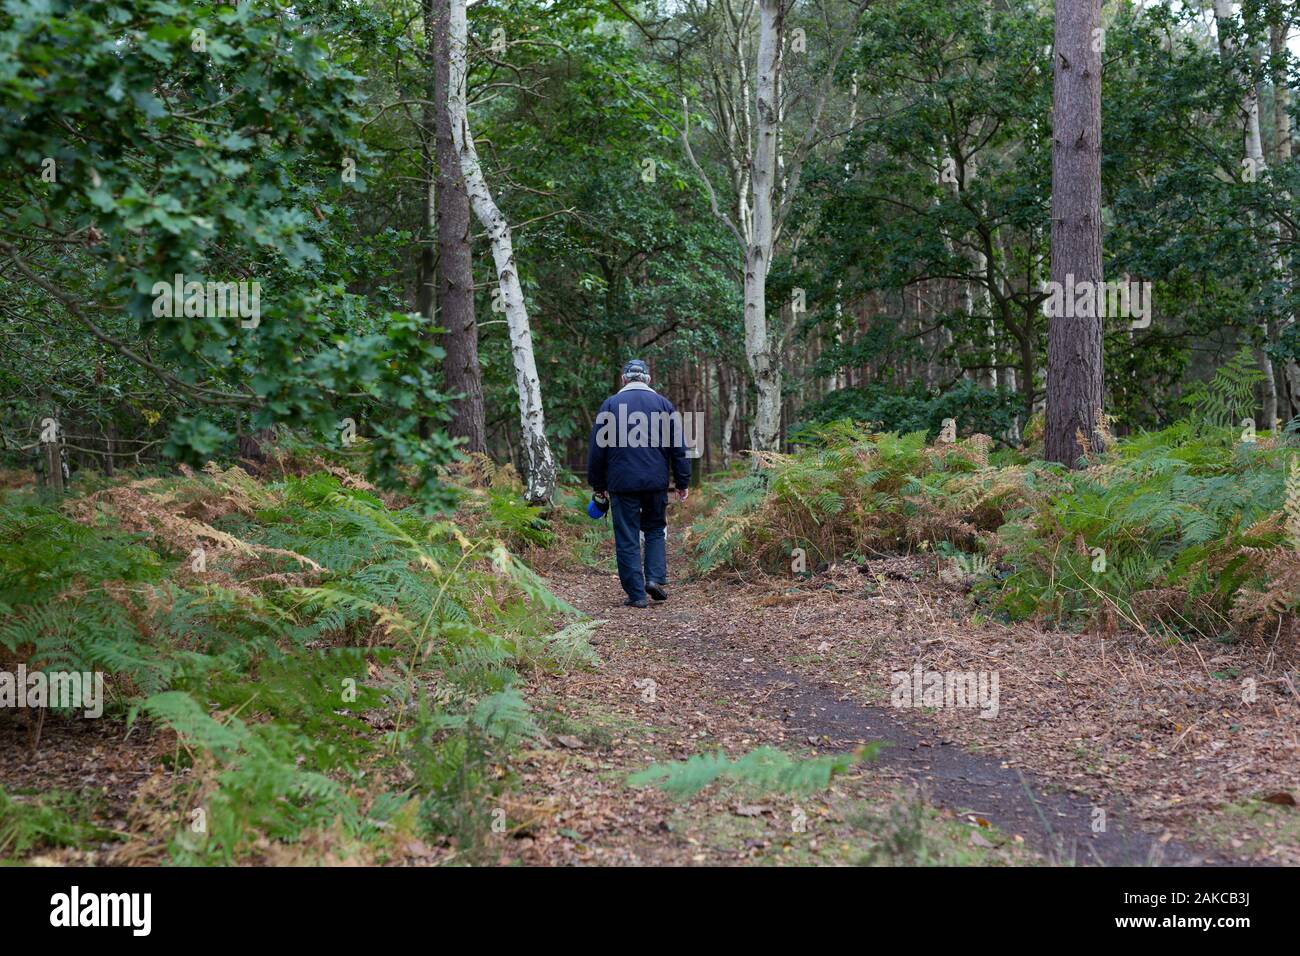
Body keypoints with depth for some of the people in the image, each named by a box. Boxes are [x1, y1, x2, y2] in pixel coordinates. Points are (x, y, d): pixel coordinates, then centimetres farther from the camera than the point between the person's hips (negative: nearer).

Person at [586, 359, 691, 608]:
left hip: (622, 483, -1)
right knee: (656, 530, 19)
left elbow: (597, 449, 4)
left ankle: (636, 594, 2)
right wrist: (683, 482, 10)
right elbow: (679, 447, 5)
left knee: (627, 539, 3)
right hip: (656, 481, 1)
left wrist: (598, 484, 11)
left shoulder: (610, 405, 2)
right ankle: (655, 578, 2)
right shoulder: (663, 404, 5)